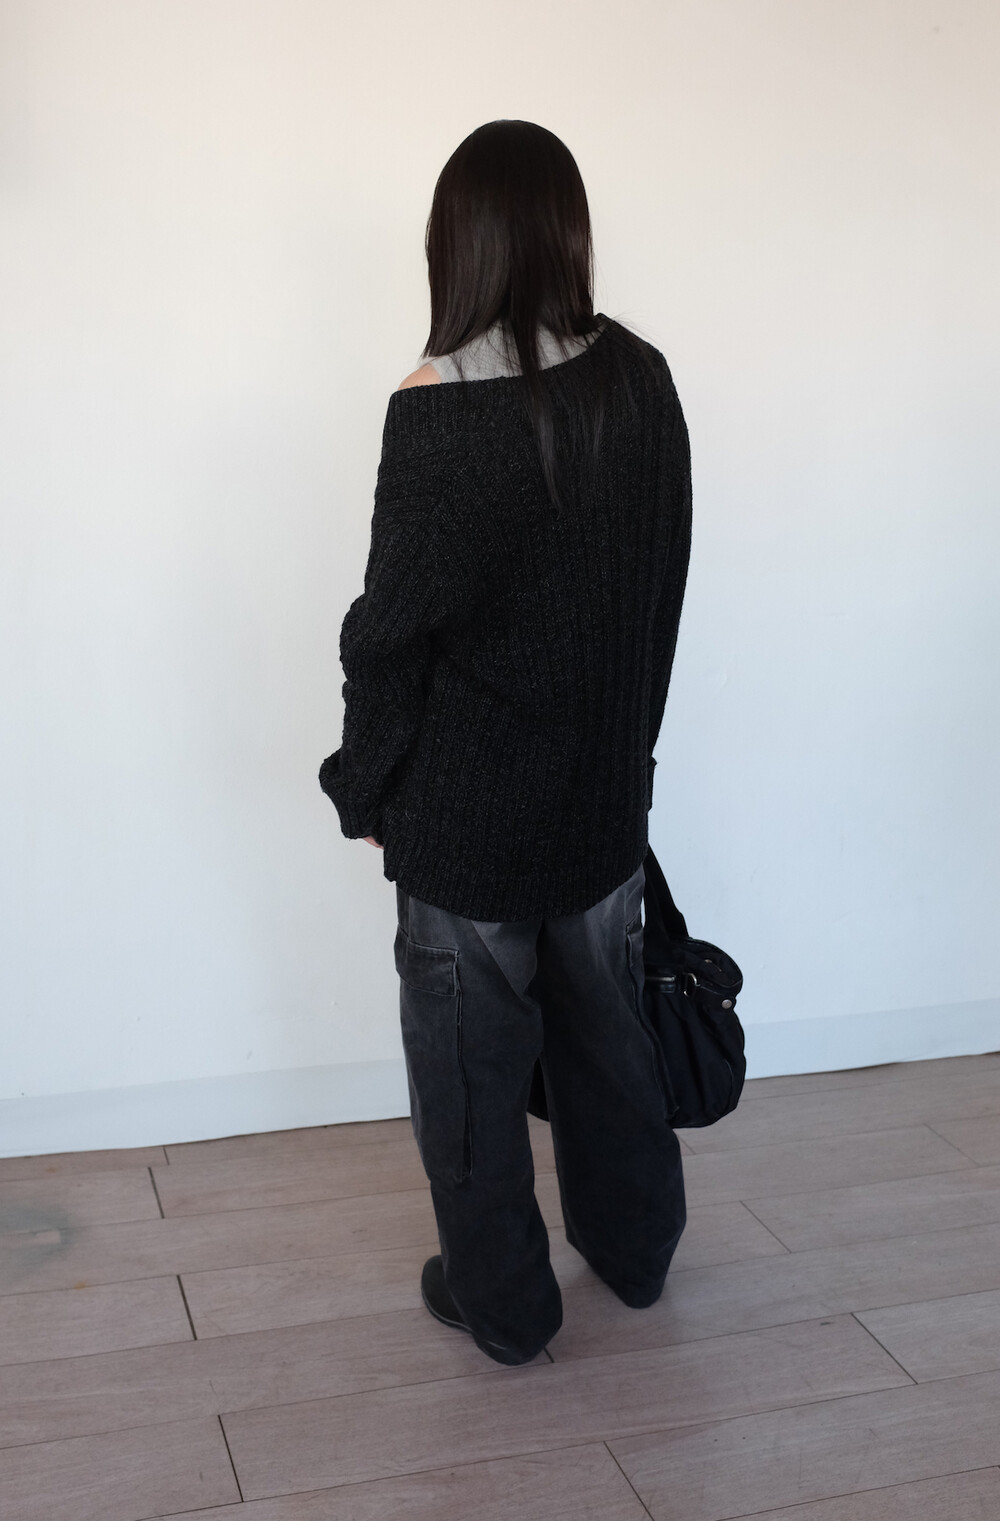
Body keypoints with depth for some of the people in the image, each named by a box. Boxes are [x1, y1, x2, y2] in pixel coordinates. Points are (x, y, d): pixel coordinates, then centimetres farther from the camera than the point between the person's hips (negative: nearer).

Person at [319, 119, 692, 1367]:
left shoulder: (442, 413, -20)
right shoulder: (642, 383, -3)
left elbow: (393, 629, -16)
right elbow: (663, 585, 5)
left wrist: (364, 791, -1)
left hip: (469, 808, -5)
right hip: (606, 791, 6)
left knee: (472, 1062, 12)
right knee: (607, 1029, 22)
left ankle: (502, 1302, 27)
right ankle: (634, 1250, 40)